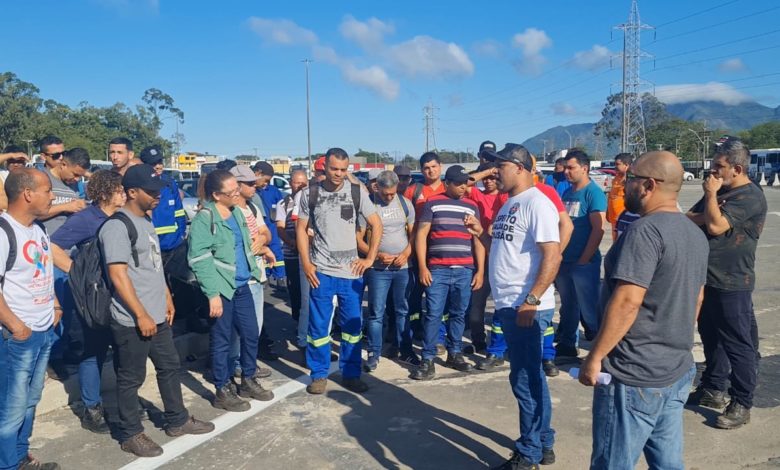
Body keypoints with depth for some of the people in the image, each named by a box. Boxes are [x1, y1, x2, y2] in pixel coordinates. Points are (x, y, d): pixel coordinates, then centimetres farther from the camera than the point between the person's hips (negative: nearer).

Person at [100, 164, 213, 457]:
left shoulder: (146, 221, 12)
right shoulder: (117, 226, -17)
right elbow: (118, 276, -21)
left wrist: (167, 299, 19)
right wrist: (141, 315, -21)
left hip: (157, 316, 9)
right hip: (132, 321, -9)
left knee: (170, 367, 18)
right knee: (131, 378, 6)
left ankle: (178, 421, 33)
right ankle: (130, 434, 23)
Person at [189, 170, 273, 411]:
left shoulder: (237, 212, 10)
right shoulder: (204, 218, -14)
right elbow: (199, 259, -19)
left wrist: (254, 271, 15)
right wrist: (212, 294, -21)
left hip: (242, 285, 8)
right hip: (222, 289, -7)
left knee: (251, 333, 14)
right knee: (221, 339, 5)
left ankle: (248, 381, 31)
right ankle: (223, 392, 19)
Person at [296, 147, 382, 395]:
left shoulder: (357, 192, 0)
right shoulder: (310, 194, 1)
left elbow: (376, 225, 4)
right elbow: (301, 229, 5)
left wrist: (370, 258, -2)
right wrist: (306, 264, -4)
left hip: (351, 271, 1)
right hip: (321, 271, -1)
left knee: (352, 326, 9)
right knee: (318, 325, 6)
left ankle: (350, 374, 23)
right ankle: (319, 375, 20)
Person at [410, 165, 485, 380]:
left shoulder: (472, 207, 11)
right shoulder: (432, 204, 2)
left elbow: (478, 240, 12)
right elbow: (421, 236, 0)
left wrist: (480, 270, 6)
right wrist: (422, 267, -7)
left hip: (465, 271, 3)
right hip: (437, 270, -3)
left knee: (458, 314, 10)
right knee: (433, 314, -2)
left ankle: (454, 354, 24)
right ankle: (428, 359, 5)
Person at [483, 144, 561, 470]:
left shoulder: (537, 203, -14)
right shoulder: (510, 203, 15)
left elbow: (552, 256, -22)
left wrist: (531, 301, -24)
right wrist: (481, 234, 8)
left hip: (526, 307, -10)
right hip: (508, 304, 10)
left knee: (524, 379, 1)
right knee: (531, 377, 18)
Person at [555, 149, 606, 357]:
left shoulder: (593, 193, -10)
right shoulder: (567, 193, 11)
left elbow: (598, 229, -16)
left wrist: (583, 260, -16)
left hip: (584, 262, -7)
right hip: (565, 261, 7)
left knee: (588, 308, 1)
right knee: (567, 305, 17)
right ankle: (566, 344, 29)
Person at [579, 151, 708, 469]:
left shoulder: (645, 231, -19)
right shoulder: (695, 234, 11)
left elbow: (627, 301, -25)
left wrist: (595, 357, -18)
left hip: (635, 375, -9)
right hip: (678, 370, 9)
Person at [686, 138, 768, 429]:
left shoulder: (750, 197, -15)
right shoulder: (719, 192, 13)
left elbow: (716, 226, -25)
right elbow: (690, 218, 9)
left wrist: (711, 194, -13)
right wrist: (707, 214, -12)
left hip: (731, 284, -9)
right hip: (707, 278, 9)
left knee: (739, 345, 0)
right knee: (711, 338, 18)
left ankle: (742, 405, 10)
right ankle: (713, 389, 31)